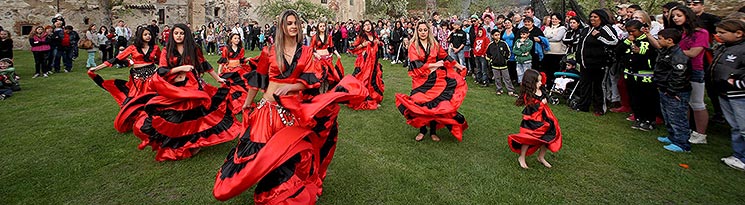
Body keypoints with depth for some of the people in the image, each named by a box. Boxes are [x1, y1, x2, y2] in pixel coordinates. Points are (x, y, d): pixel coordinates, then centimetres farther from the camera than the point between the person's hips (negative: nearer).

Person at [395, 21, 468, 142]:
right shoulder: (413, 45, -3)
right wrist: (434, 65, -11)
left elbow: (445, 57, 16)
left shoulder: (434, 44, 6)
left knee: (434, 105, 0)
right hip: (420, 79, -2)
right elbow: (417, 64, -12)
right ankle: (422, 131, 18)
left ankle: (433, 132, 15)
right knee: (420, 105, -2)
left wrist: (458, 66, 20)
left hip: (434, 79, 2)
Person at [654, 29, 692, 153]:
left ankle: (682, 145, 8)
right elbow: (658, 71, 20)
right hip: (664, 91, 10)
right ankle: (672, 137, 36)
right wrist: (658, 84, 15)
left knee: (677, 119, -1)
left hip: (676, 94, -10)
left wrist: (671, 91, -20)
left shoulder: (678, 55, -21)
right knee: (668, 117, 21)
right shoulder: (665, 52, 10)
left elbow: (679, 76, -24)